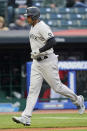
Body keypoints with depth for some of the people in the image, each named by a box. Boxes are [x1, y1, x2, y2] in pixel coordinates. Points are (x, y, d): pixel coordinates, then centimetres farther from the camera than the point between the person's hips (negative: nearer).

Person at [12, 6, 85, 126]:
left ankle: (78, 100, 24)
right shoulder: (33, 27, 13)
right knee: (33, 89, -1)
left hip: (47, 61, -9)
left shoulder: (43, 27, -17)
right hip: (36, 62, 9)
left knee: (57, 87, 0)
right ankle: (26, 118, -8)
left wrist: (38, 51, -24)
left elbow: (52, 42, -28)